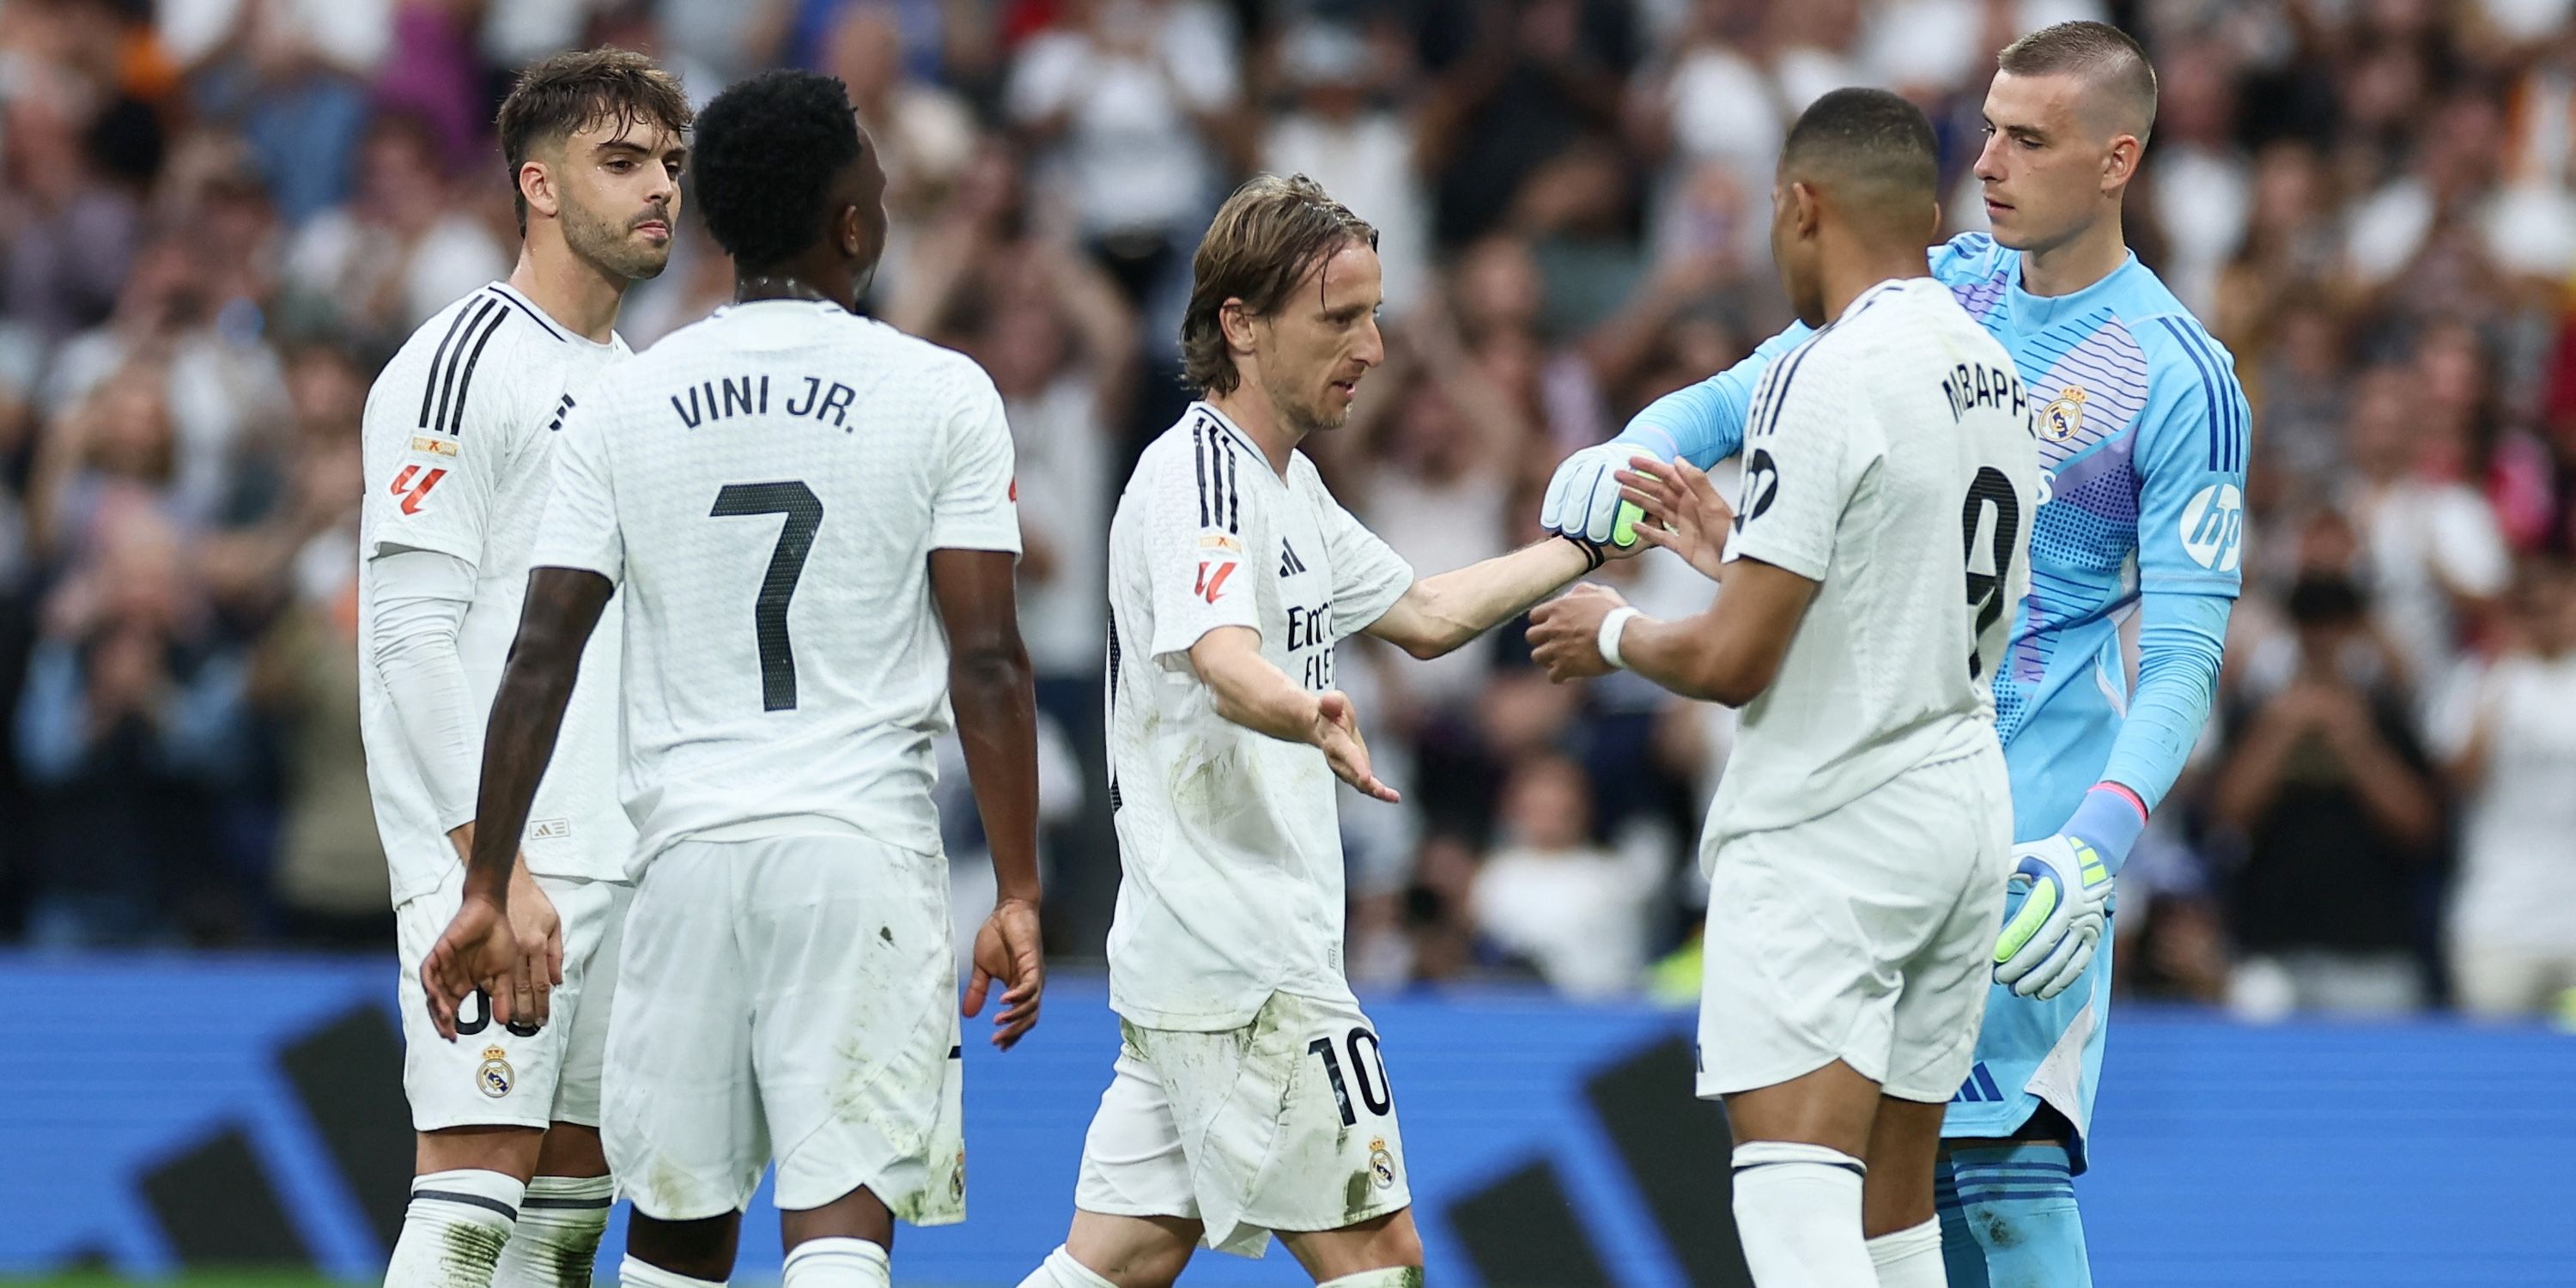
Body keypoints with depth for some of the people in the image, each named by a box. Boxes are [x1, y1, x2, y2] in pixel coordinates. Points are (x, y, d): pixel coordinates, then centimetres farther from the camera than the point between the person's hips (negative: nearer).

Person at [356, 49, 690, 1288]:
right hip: (493, 862, -9)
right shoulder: (461, 365, -8)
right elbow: (411, 631, -15)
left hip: (612, 857, 9)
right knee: (476, 1178, -16)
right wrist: (495, 865, -21)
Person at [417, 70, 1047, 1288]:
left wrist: (487, 891, 7)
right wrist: (1017, 897, -1)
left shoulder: (624, 408, 5)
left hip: (687, 852, 3)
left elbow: (541, 661, 3)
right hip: (865, 845, -3)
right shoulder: (941, 395, -1)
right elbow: (987, 661, -5)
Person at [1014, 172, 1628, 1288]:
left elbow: (1423, 614, 31)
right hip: (1245, 965, -10)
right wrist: (1310, 715, -54)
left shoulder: (1283, 482, 18)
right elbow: (1225, 665, -34)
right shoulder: (1199, 472, -15)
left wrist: (1587, 543, 29)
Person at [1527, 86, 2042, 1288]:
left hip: (1826, 835, -9)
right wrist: (1735, 546, 28)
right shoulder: (1993, 374, 10)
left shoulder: (1827, 377, -16)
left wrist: (1614, 634, 4)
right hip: (1968, 798, 9)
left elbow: (1734, 661, -16)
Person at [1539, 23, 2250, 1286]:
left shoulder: (2183, 381, -10)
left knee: (1999, 1156, -15)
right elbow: (1741, 395, 14)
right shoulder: (1936, 290, 8)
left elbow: (2183, 656, -14)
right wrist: (1634, 452, -10)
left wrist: (2095, 847, -28)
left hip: (2029, 806, -6)